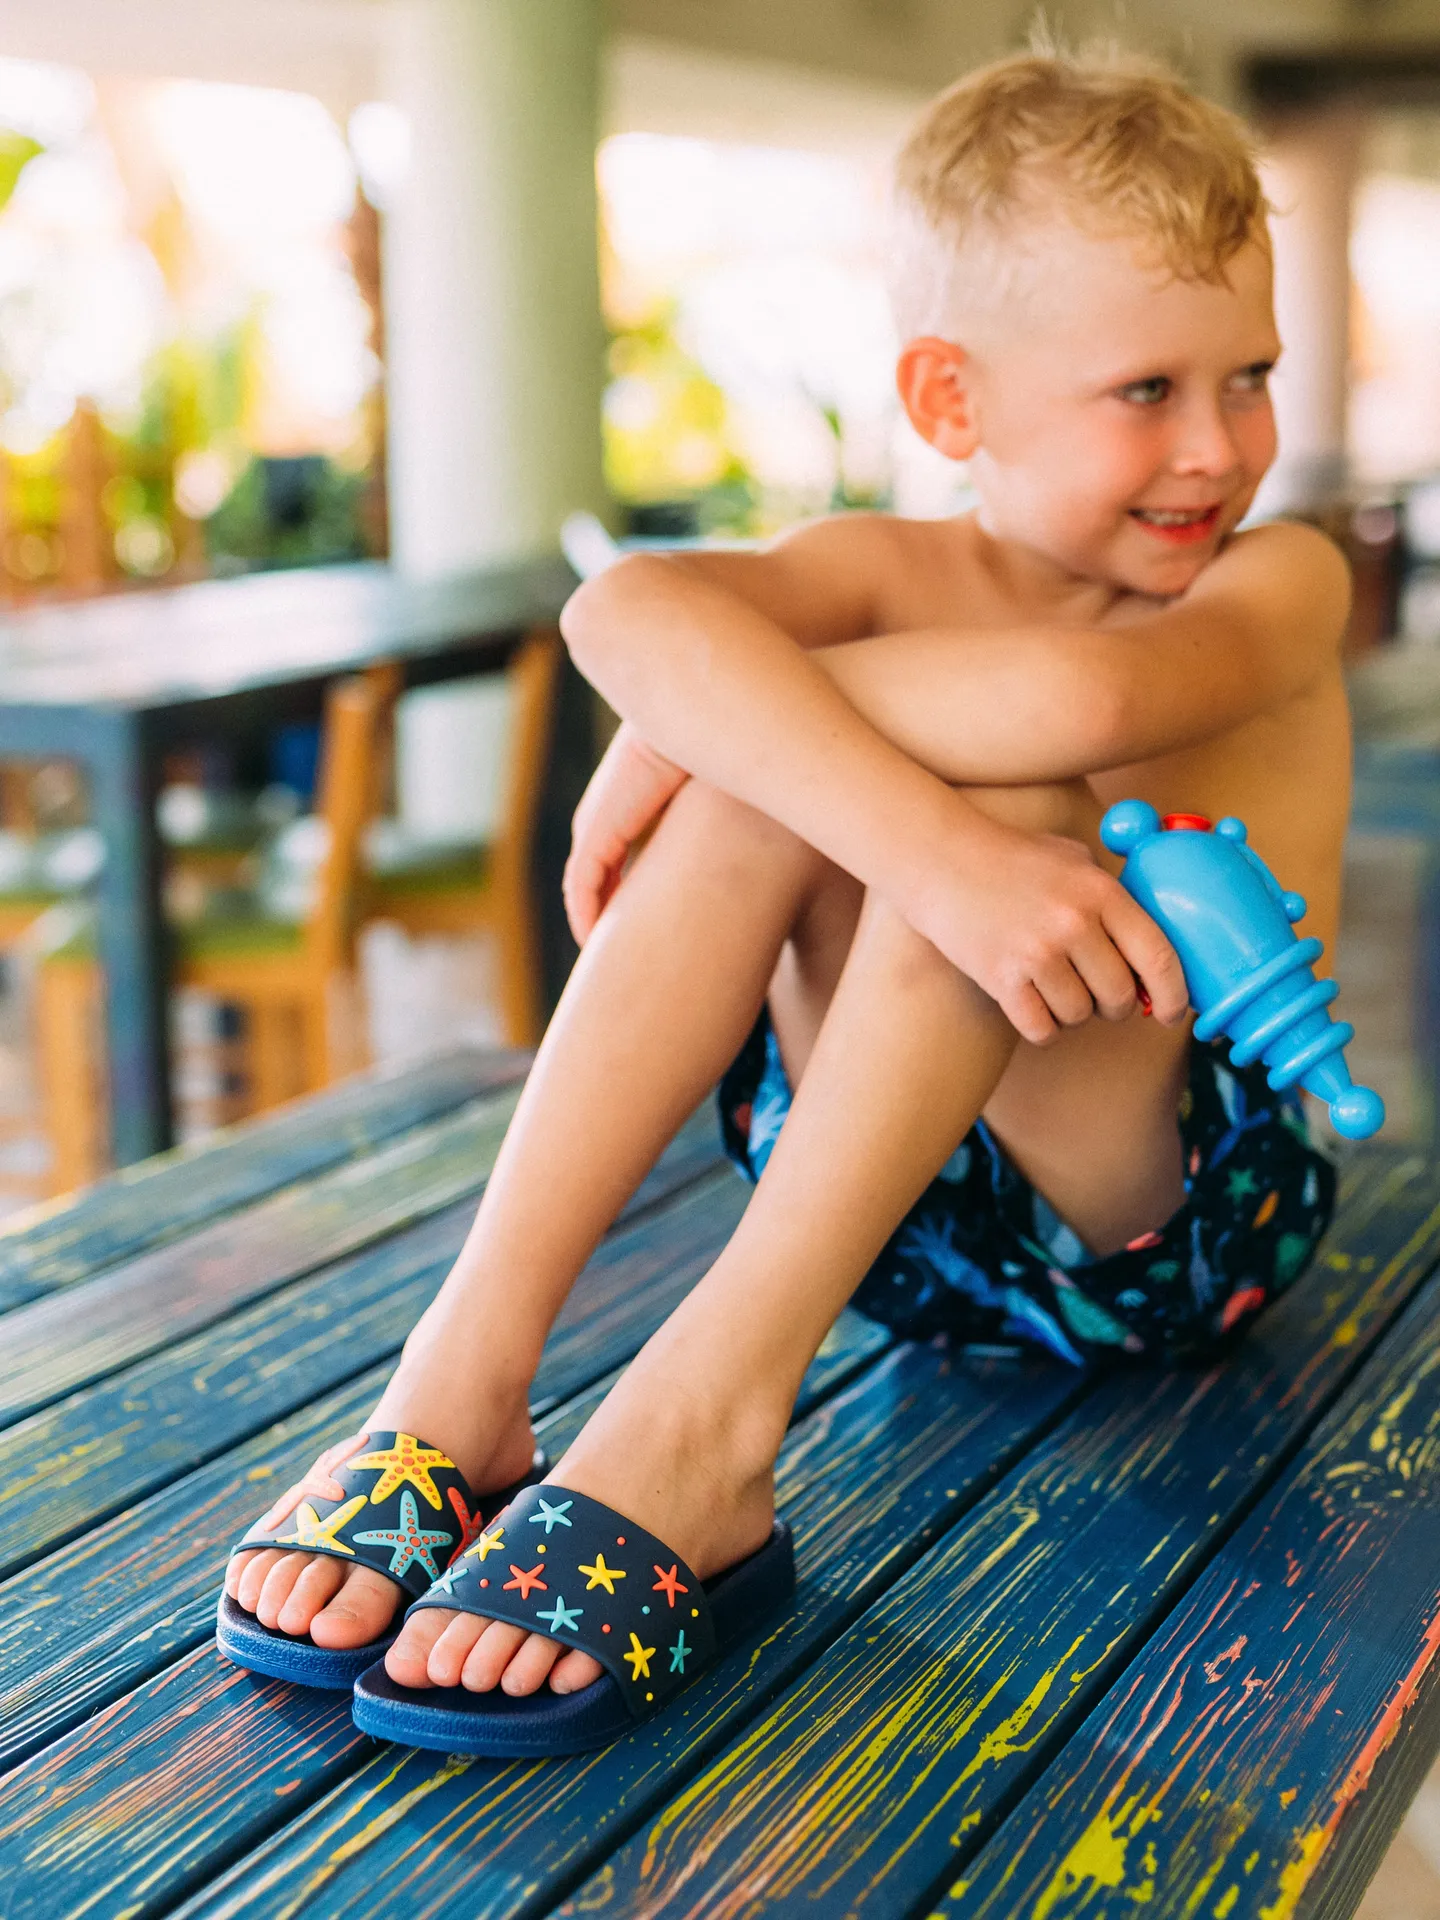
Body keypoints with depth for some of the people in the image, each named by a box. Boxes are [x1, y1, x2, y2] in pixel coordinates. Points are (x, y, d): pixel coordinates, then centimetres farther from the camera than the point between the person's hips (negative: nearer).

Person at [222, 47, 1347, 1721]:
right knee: (772, 769, -22)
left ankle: (705, 1405, -35)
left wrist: (696, 712, -22)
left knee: (1000, 785, -27)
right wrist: (924, 843, -41)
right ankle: (467, 1361, -28)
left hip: (1179, 1213, -2)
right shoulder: (895, 570, 0)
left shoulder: (1279, 585, -6)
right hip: (899, 1201, 3)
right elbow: (627, 612, -26)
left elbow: (1078, 695, -33)